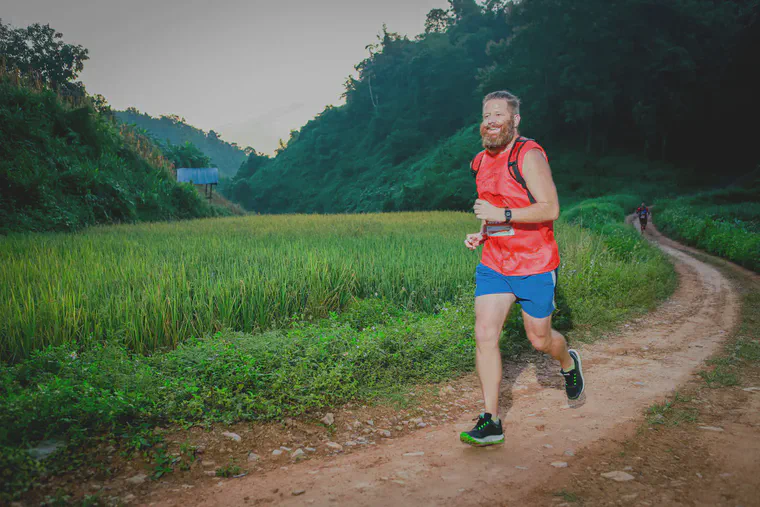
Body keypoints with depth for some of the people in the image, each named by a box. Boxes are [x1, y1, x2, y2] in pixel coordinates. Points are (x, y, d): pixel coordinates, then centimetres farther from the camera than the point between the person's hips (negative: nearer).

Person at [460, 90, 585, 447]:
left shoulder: (529, 156, -13)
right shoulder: (482, 162, 10)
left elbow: (550, 209, -20)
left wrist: (501, 215, -28)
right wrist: (481, 233, 5)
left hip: (534, 264, -5)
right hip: (493, 263, 6)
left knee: (539, 339, 9)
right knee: (484, 335, -7)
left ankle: (569, 363, 46)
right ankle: (491, 422, 0)